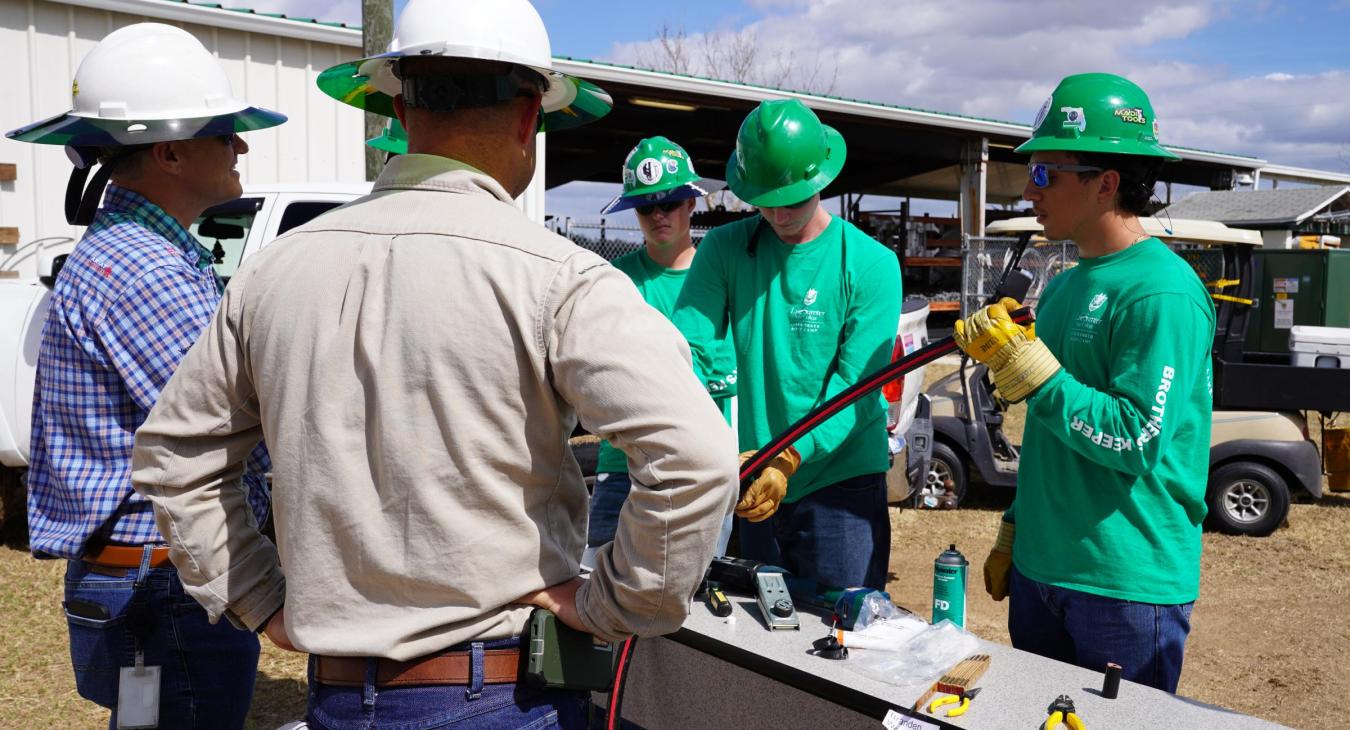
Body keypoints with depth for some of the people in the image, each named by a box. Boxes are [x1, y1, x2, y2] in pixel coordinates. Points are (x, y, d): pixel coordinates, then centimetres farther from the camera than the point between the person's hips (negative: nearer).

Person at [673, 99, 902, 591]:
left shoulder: (870, 264, -9)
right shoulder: (725, 249, -1)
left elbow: (854, 386, -16)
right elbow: (689, 346, -11)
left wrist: (790, 459, -30)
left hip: (841, 482, -3)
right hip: (758, 482, 4)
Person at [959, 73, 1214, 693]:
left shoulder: (1162, 292, -16)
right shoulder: (1064, 287, 11)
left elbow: (1137, 441, -24)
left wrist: (1024, 366, -23)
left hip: (1126, 584, -8)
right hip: (1039, 572, 8)